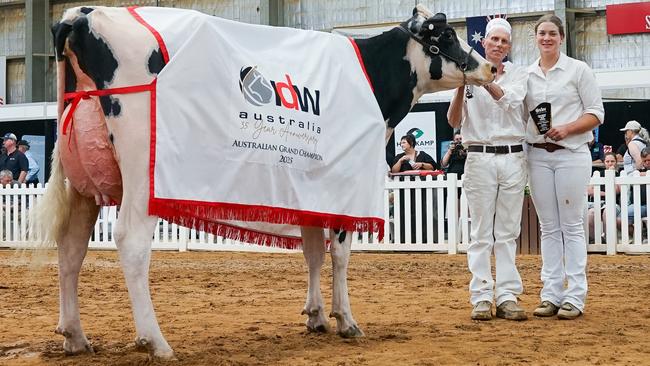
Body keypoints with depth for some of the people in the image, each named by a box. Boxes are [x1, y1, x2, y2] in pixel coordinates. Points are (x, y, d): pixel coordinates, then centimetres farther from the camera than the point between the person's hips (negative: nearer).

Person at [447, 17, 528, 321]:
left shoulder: (518, 74, 8)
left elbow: (509, 99, -14)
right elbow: (454, 121, -2)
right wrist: (461, 88, -18)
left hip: (513, 159, 2)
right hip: (480, 157, -1)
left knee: (508, 232, 3)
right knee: (481, 232, -1)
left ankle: (507, 297, 5)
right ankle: (481, 297, 1)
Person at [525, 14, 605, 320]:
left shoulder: (578, 70, 1)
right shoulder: (526, 75, 11)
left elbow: (596, 114, -2)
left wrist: (567, 128, -16)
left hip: (571, 154, -4)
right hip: (538, 155, 4)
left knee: (571, 226, -4)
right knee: (549, 227, 6)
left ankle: (575, 297, -2)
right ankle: (551, 295, 9)